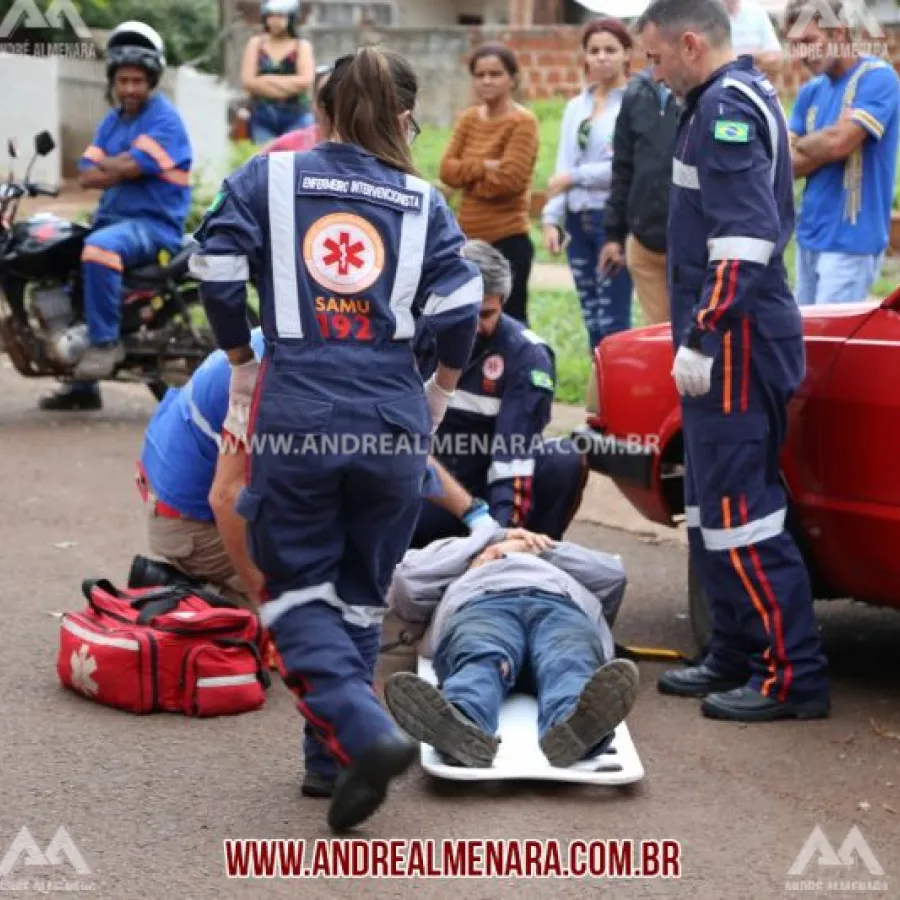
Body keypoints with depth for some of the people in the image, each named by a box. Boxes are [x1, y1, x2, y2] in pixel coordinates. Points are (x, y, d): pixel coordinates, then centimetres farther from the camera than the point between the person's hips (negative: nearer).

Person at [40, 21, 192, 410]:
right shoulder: (112, 122, 16)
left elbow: (128, 166, -19)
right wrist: (120, 168, -12)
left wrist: (104, 164, 1)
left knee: (99, 248, -37)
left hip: (155, 223, -9)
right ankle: (83, 386, 13)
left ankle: (105, 341, -24)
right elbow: (87, 177, 6)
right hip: (113, 219, 9)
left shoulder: (164, 119, -8)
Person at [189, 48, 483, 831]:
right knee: (361, 590, 17)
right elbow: (459, 308, -3)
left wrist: (241, 361, 11)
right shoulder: (423, 200, 7)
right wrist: (442, 385, 15)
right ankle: (339, 751, 20)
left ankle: (363, 733, -14)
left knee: (298, 589, 7)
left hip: (295, 413, -1)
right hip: (393, 420, 2)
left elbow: (218, 271, -5)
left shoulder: (269, 177, 6)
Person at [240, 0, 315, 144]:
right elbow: (247, 81, -2)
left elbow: (305, 81, -10)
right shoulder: (256, 43, 10)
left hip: (296, 117, -2)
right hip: (262, 118, 2)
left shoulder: (302, 46, 5)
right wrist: (290, 85, -7)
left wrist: (268, 80, -7)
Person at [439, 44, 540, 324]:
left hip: (508, 239, -7)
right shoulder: (468, 119, 11)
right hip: (470, 237, 7)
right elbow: (447, 169, 0)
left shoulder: (523, 122, -9)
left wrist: (468, 176, -4)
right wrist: (483, 167, -15)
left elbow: (509, 179, -19)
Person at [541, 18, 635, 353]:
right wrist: (552, 218, 1)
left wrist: (574, 177, -5)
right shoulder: (575, 107, 15)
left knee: (613, 320, -7)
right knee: (592, 320, 11)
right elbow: (562, 170, 13)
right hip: (578, 219, 7)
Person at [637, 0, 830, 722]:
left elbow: (744, 238, -23)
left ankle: (793, 677, -7)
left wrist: (702, 337, -22)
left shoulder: (727, 107, -14)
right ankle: (738, 657, 23)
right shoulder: (741, 97, 17)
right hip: (729, 342, 11)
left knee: (737, 507, -10)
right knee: (712, 504, 15)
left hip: (735, 339, -11)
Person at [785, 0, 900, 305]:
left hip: (851, 241, -7)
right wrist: (822, 149, -11)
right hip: (810, 236, 8)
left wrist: (802, 145, 0)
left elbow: (838, 141, -21)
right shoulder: (811, 91, 11)